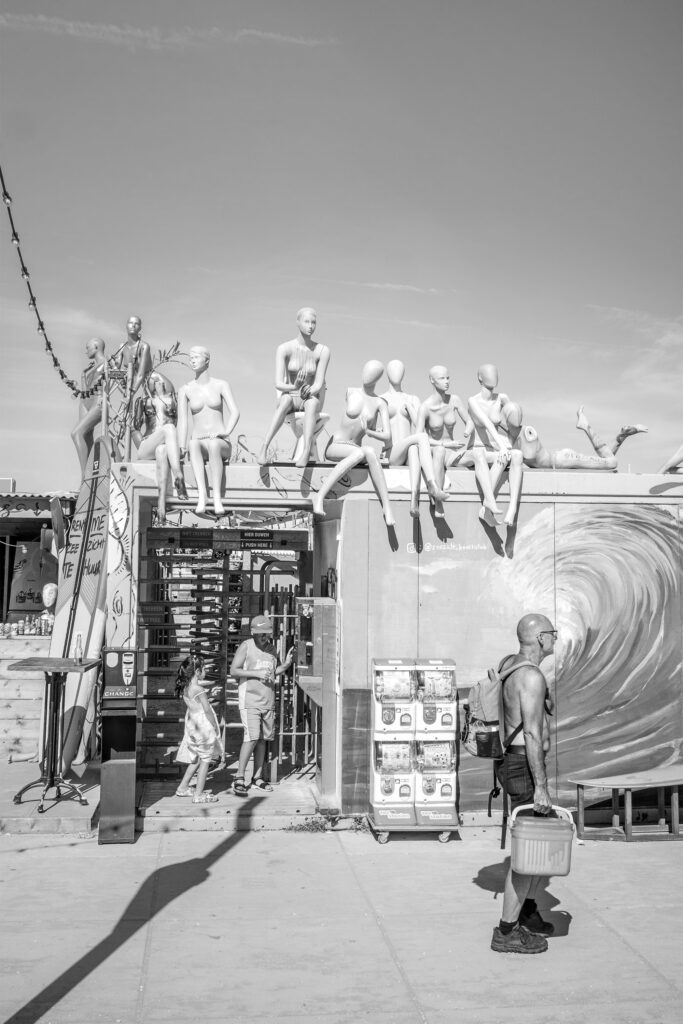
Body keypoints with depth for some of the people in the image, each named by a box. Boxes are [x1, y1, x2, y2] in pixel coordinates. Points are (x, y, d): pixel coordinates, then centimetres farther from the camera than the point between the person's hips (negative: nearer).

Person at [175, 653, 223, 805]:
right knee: (205, 760, 0)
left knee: (195, 759, 21)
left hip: (192, 726, 8)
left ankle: (183, 787, 27)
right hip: (204, 727, -8)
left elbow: (192, 707, 9)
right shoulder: (199, 689, -20)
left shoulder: (185, 688, 4)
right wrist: (215, 727, -7)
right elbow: (207, 710, -17)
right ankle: (199, 794, 2)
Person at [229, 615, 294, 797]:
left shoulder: (271, 649, 11)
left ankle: (257, 777, 17)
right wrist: (256, 673, -17)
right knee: (252, 737, -15)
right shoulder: (246, 646, -6)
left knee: (263, 739, 8)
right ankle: (239, 778, -9)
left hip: (268, 701, 6)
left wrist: (285, 665, 4)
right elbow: (233, 671, -9)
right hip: (250, 700, -6)